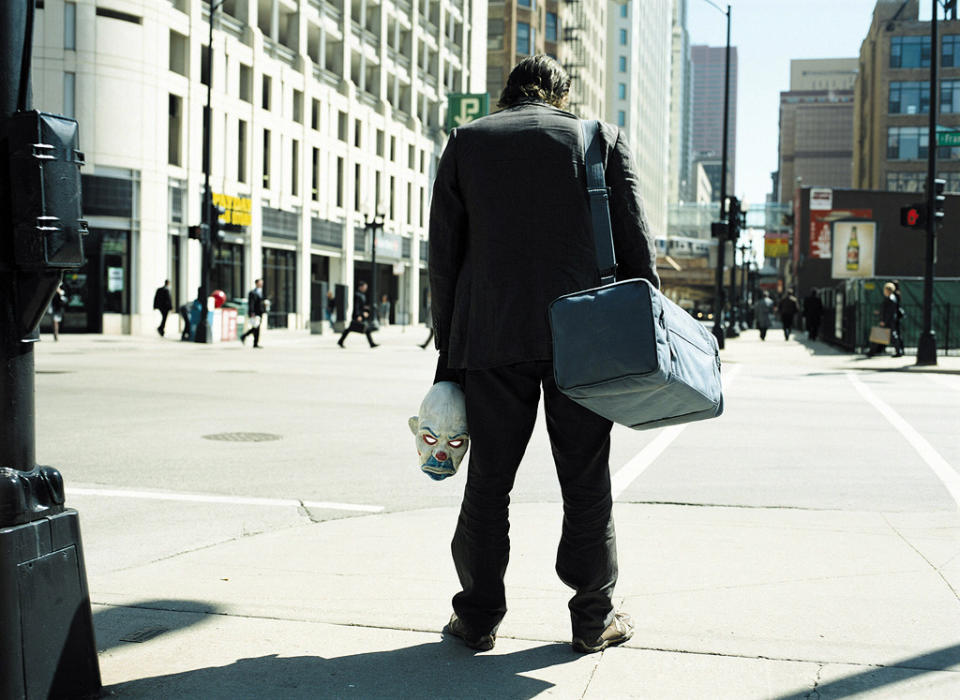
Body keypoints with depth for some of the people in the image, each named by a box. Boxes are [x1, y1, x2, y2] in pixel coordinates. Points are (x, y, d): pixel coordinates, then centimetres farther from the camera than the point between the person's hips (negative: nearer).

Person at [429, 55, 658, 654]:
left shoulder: (466, 141, 10)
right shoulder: (603, 138, 7)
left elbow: (444, 252, 7)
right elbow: (636, 244, 2)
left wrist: (448, 346, 10)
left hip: (490, 338, 1)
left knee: (488, 483, 9)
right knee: (586, 483, 8)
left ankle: (478, 618, 16)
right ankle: (595, 618, 17)